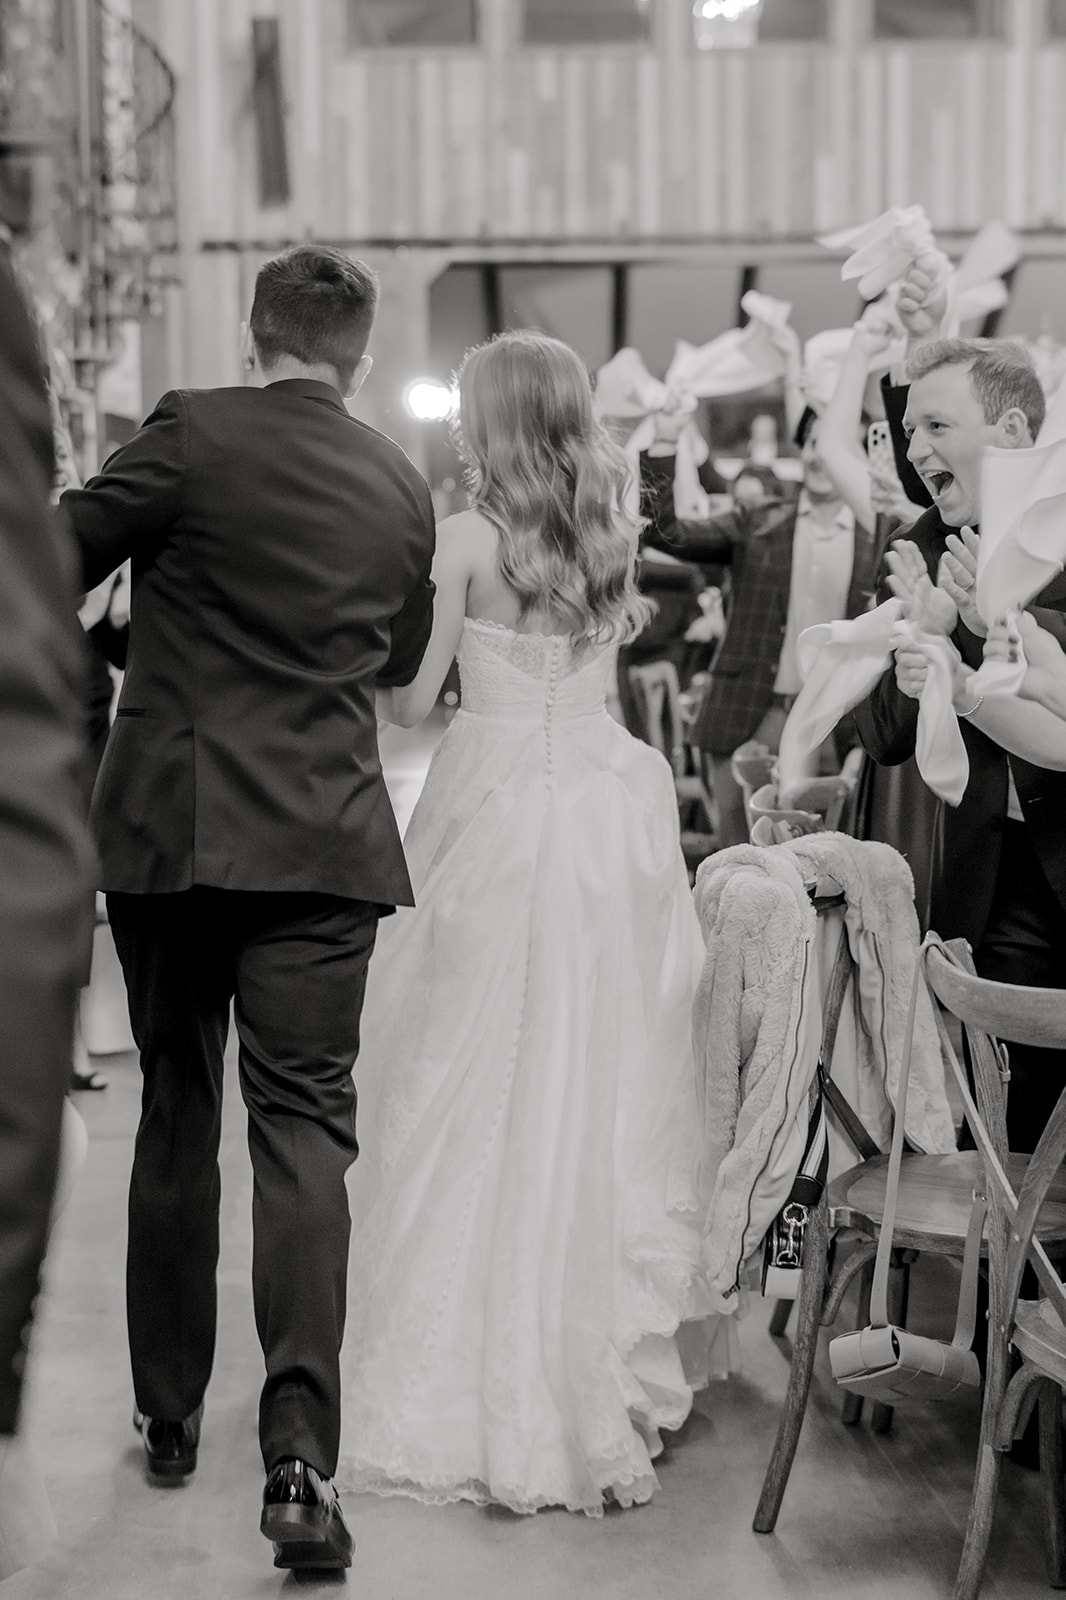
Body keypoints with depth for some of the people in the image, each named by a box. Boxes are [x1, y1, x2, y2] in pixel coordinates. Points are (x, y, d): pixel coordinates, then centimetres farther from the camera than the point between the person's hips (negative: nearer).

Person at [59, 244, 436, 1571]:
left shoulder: (194, 433, -7)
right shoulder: (403, 487, 6)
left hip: (166, 827, -1)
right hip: (323, 842, 1)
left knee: (176, 1114, 14)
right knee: (303, 1127, 1)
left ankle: (168, 1414, 26)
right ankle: (299, 1453, -11)